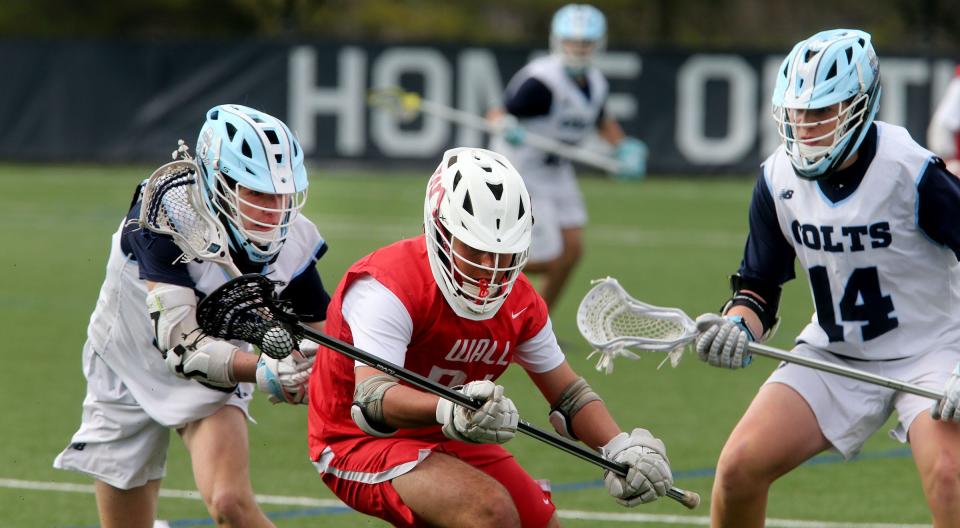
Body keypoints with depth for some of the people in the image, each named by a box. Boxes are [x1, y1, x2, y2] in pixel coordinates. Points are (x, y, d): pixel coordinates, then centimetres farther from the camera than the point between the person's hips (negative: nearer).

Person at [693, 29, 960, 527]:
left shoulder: (913, 172, -22)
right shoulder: (778, 178, -7)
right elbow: (759, 283, 5)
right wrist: (737, 326, -18)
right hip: (833, 353, 5)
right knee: (739, 466, -8)